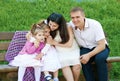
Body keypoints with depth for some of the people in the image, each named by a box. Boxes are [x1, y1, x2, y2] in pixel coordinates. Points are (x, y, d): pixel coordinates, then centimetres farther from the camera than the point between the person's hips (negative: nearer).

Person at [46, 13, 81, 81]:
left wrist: (54, 42, -15)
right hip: (61, 52, 1)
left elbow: (69, 44, -14)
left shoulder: (67, 27, -14)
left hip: (73, 50, -1)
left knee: (77, 65, -24)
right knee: (65, 65, -28)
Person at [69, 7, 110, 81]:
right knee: (83, 60, -31)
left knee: (100, 58, -35)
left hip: (99, 48, -2)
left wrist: (89, 55, -34)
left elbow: (102, 45, -23)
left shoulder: (95, 24, -23)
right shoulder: (71, 25, -13)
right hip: (85, 49, 3)